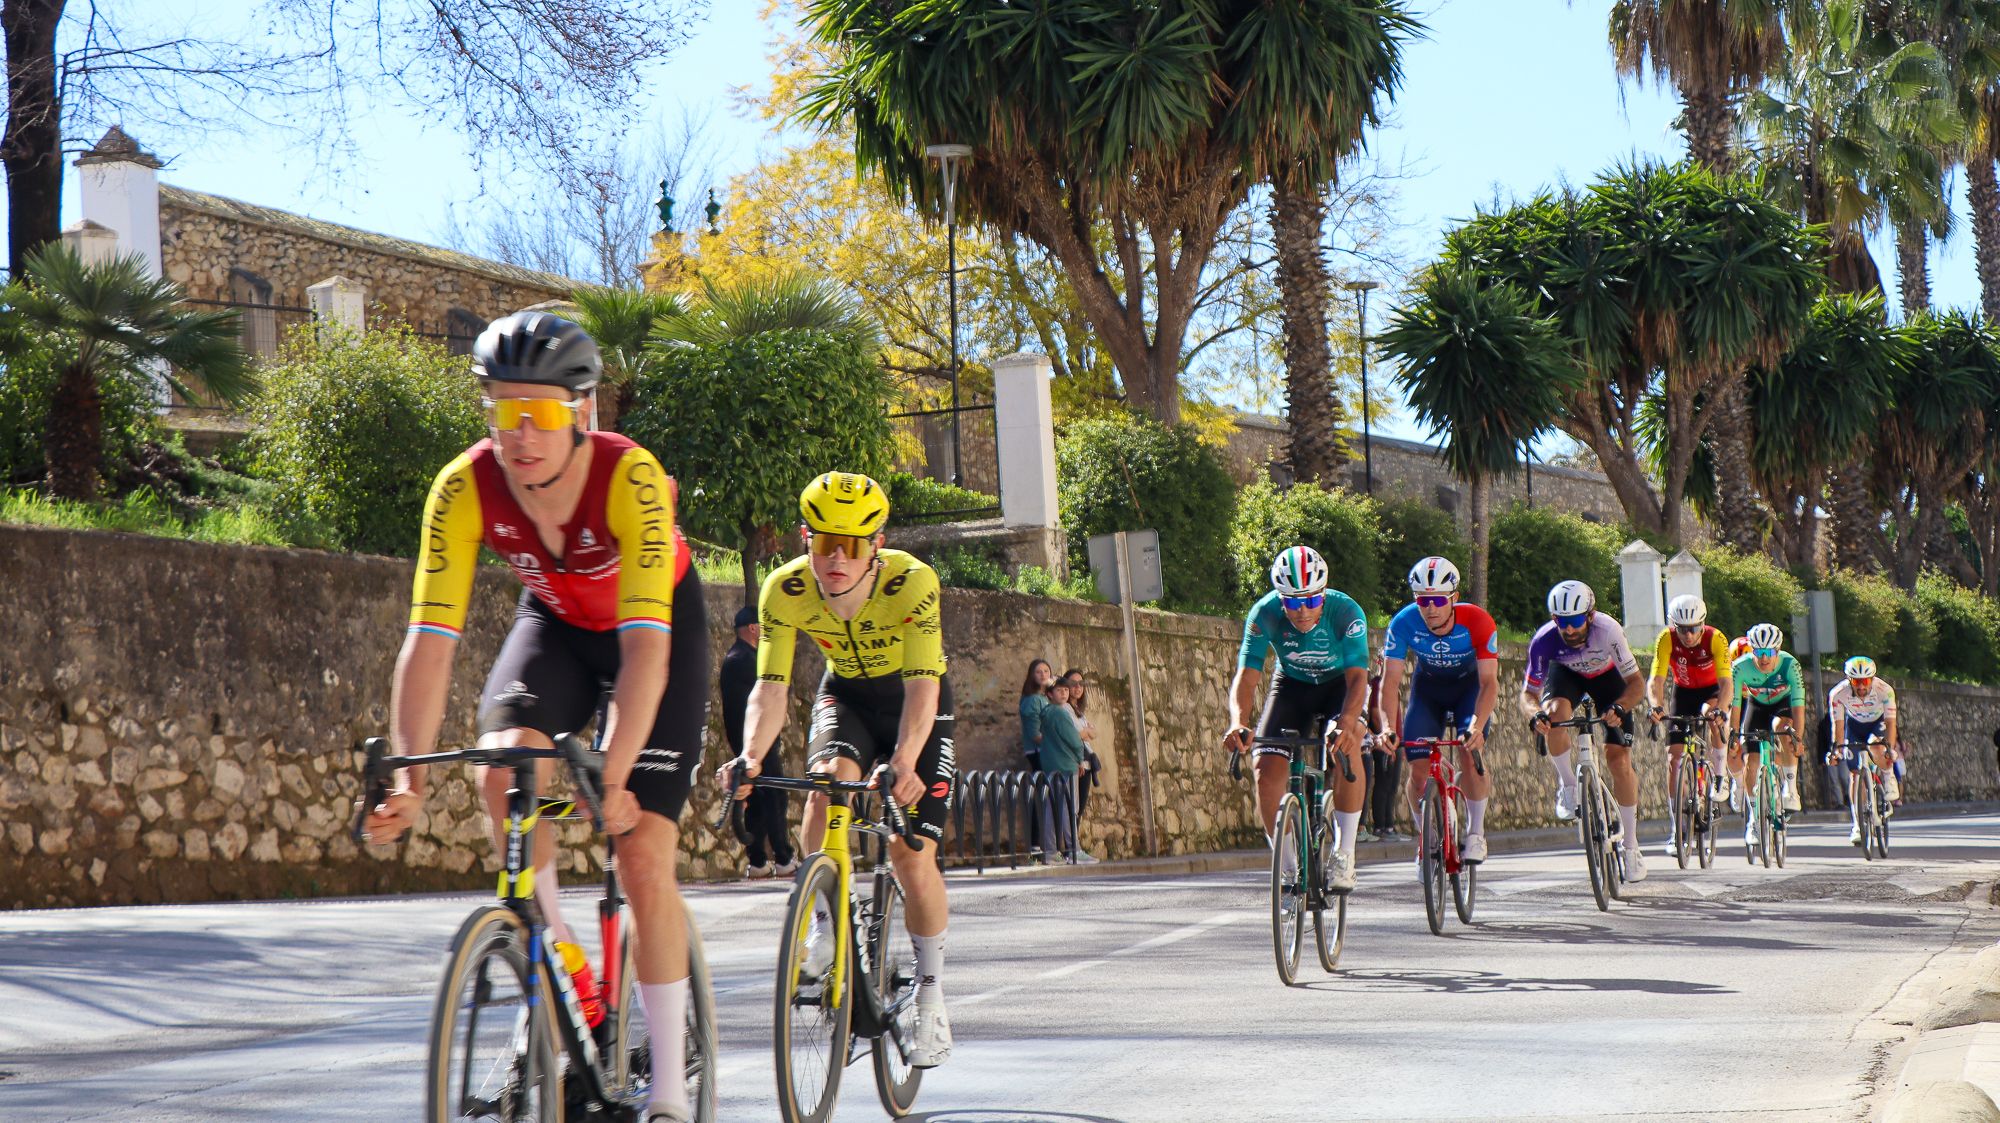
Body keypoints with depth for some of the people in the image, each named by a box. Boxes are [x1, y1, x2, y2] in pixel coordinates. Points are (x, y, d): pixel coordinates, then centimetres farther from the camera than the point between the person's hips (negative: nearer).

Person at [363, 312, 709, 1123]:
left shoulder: (631, 478, -36)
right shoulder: (465, 489, -27)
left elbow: (645, 644, -41)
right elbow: (431, 640, -29)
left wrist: (614, 778, -51)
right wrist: (408, 779, -39)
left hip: (661, 627, -3)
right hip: (557, 622, 3)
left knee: (644, 860, -12)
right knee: (506, 765, -29)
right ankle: (561, 957, -5)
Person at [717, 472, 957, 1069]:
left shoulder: (911, 582, -33)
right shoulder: (785, 589, -25)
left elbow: (922, 686, -39)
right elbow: (771, 686, -27)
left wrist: (905, 761, -55)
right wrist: (751, 755, -46)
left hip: (914, 702, -2)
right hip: (845, 693, 2)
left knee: (912, 855, -11)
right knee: (828, 779, -32)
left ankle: (930, 992, 10)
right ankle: (823, 920, -12)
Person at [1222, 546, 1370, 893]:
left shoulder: (1346, 612, -32)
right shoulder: (1265, 614, -28)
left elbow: (1357, 678, -37)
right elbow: (1246, 677, -31)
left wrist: (1345, 724, -57)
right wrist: (1239, 722, -52)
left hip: (1339, 685, -2)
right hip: (1292, 684, 2)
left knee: (1347, 745, -32)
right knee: (1267, 773, -15)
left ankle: (1344, 854, -22)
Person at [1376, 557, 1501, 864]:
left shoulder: (1477, 622, -32)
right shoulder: (1404, 624, -28)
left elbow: (1489, 682, -34)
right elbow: (1390, 680, -28)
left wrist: (1478, 724, -50)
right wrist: (1388, 725, -44)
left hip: (1469, 685, -2)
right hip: (1428, 686, 2)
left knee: (1470, 753, -25)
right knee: (1418, 771, -9)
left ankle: (1476, 832, -7)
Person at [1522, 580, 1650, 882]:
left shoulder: (1607, 630, -37)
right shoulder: (1544, 641, -33)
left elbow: (1636, 682, -33)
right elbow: (1528, 693, -24)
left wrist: (1619, 708, -52)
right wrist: (1535, 714, -46)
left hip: (1606, 676, -1)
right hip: (1566, 674, 1)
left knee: (1619, 760, -11)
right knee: (1555, 712, -35)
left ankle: (1630, 846, 1)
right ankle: (1567, 786, -12)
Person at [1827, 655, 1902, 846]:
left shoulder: (1884, 691, -32)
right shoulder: (1838, 694, -30)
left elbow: (1890, 722, -32)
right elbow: (1838, 725, -26)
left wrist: (1890, 748, -44)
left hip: (1878, 723, -1)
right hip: (1854, 725, 1)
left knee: (1875, 746, -35)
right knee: (1854, 773, -9)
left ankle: (1889, 779, -4)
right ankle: (1857, 826, -4)